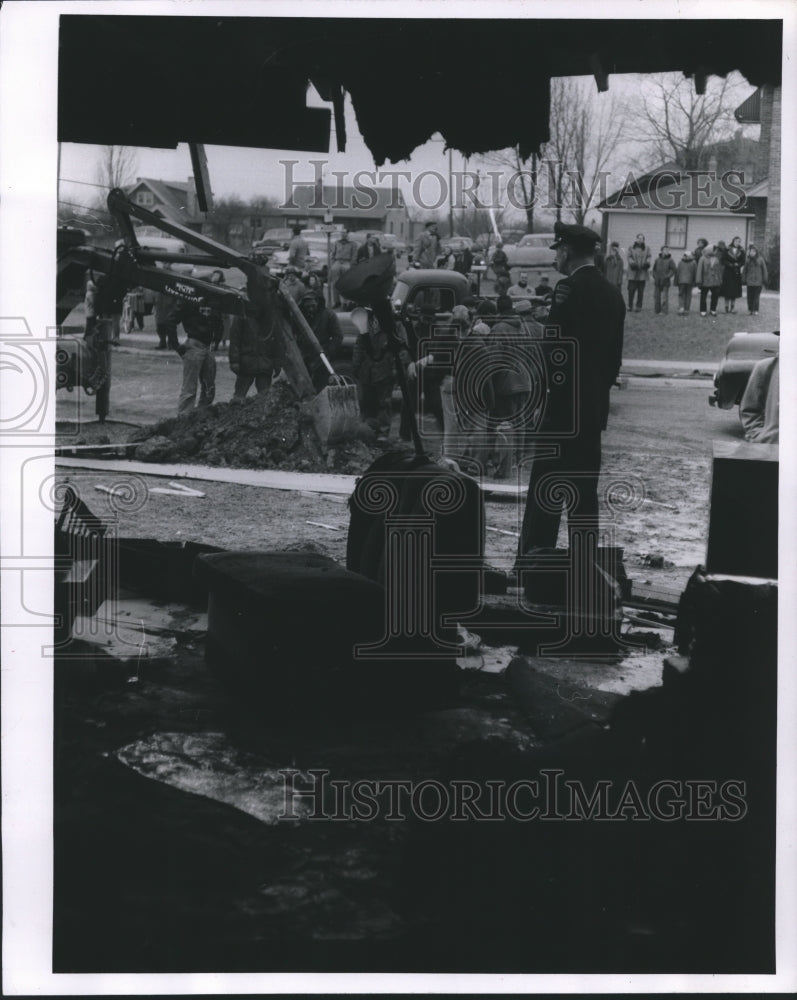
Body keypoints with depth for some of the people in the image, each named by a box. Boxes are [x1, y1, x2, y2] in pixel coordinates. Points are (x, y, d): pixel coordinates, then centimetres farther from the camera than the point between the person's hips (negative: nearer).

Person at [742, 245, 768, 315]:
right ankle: (750, 310, 10)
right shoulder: (747, 261, 6)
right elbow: (744, 271, 11)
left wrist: (765, 280, 1)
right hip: (750, 282, 2)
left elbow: (764, 270, 4)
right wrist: (744, 280, 6)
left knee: (756, 296, -4)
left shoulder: (760, 260, 1)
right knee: (750, 296, 2)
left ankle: (755, 311, -1)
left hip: (758, 282, -2)